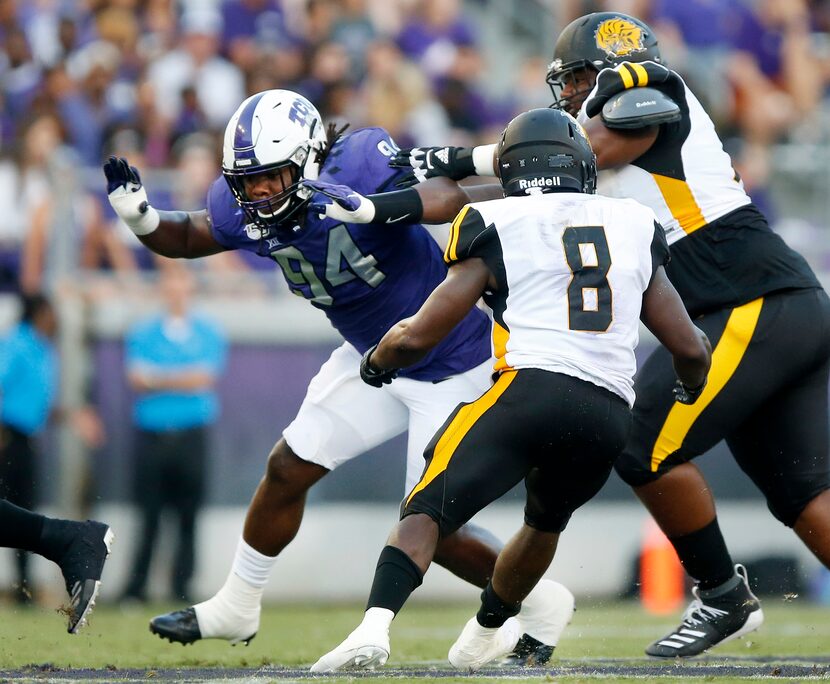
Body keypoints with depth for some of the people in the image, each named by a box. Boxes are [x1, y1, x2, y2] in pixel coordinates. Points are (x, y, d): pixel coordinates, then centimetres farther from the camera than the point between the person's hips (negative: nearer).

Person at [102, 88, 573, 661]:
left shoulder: (358, 165, -30)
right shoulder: (248, 209, -11)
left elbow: (460, 196, -39)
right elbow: (188, 238, 8)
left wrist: (377, 209, -54)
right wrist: (141, 217, -14)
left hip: (451, 366, -7)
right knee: (288, 469, 11)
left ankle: (541, 606, 17)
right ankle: (235, 609, 31)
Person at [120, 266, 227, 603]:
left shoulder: (209, 333, 8)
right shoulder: (142, 332, 10)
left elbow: (204, 378, -3)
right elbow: (137, 378, -1)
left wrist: (157, 378, -3)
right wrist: (182, 379, -8)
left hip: (191, 433, 0)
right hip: (151, 433, 0)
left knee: (189, 515, -2)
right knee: (148, 513, -3)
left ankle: (182, 586, 2)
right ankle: (136, 585, -1)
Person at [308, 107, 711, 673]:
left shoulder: (496, 228, 10)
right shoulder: (634, 228, 20)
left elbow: (419, 336, 7)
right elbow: (690, 349, 21)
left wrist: (376, 362, 29)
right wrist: (691, 384, 44)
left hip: (530, 390, -4)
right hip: (611, 416, 4)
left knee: (425, 513, -6)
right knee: (546, 520, 32)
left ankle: (376, 627, -30)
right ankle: (484, 635, 47)